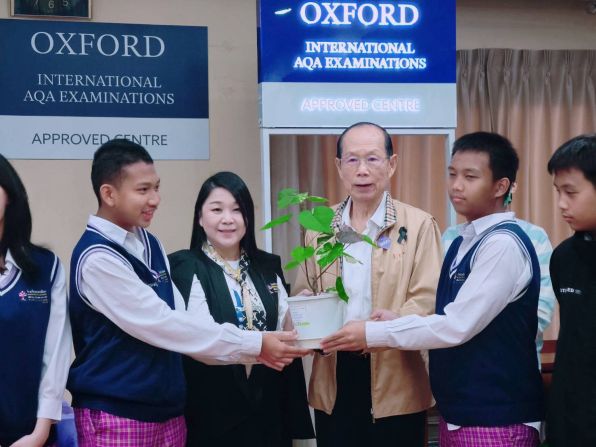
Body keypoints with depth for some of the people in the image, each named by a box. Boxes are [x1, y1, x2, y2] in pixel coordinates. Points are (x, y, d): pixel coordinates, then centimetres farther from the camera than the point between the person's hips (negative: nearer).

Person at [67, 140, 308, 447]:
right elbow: (162, 324, -20)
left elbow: (177, 320, 4)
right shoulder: (97, 258, -17)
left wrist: (253, 351, -7)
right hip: (116, 415, -7)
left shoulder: (149, 244, 8)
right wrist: (254, 344, -17)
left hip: (167, 409, 7)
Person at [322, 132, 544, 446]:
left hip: (495, 419, -8)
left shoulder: (504, 244, -17)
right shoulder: (461, 243, 11)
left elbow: (459, 325, -22)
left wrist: (372, 334, -17)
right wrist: (397, 320, -2)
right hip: (456, 412, 8)